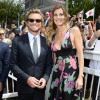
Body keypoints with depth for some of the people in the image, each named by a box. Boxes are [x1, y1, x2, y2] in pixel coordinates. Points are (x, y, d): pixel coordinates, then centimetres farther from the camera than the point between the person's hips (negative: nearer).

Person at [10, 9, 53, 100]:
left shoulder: (46, 42, 2)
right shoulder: (17, 41, -4)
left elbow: (49, 64, 6)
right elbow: (13, 64, -6)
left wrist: (45, 78, -10)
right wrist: (27, 78, -16)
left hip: (40, 86, 2)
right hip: (24, 86, -1)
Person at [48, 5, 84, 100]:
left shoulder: (74, 30, -4)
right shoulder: (53, 36, 10)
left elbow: (80, 54, -8)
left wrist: (80, 76, -13)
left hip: (71, 73, -5)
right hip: (57, 73, 5)